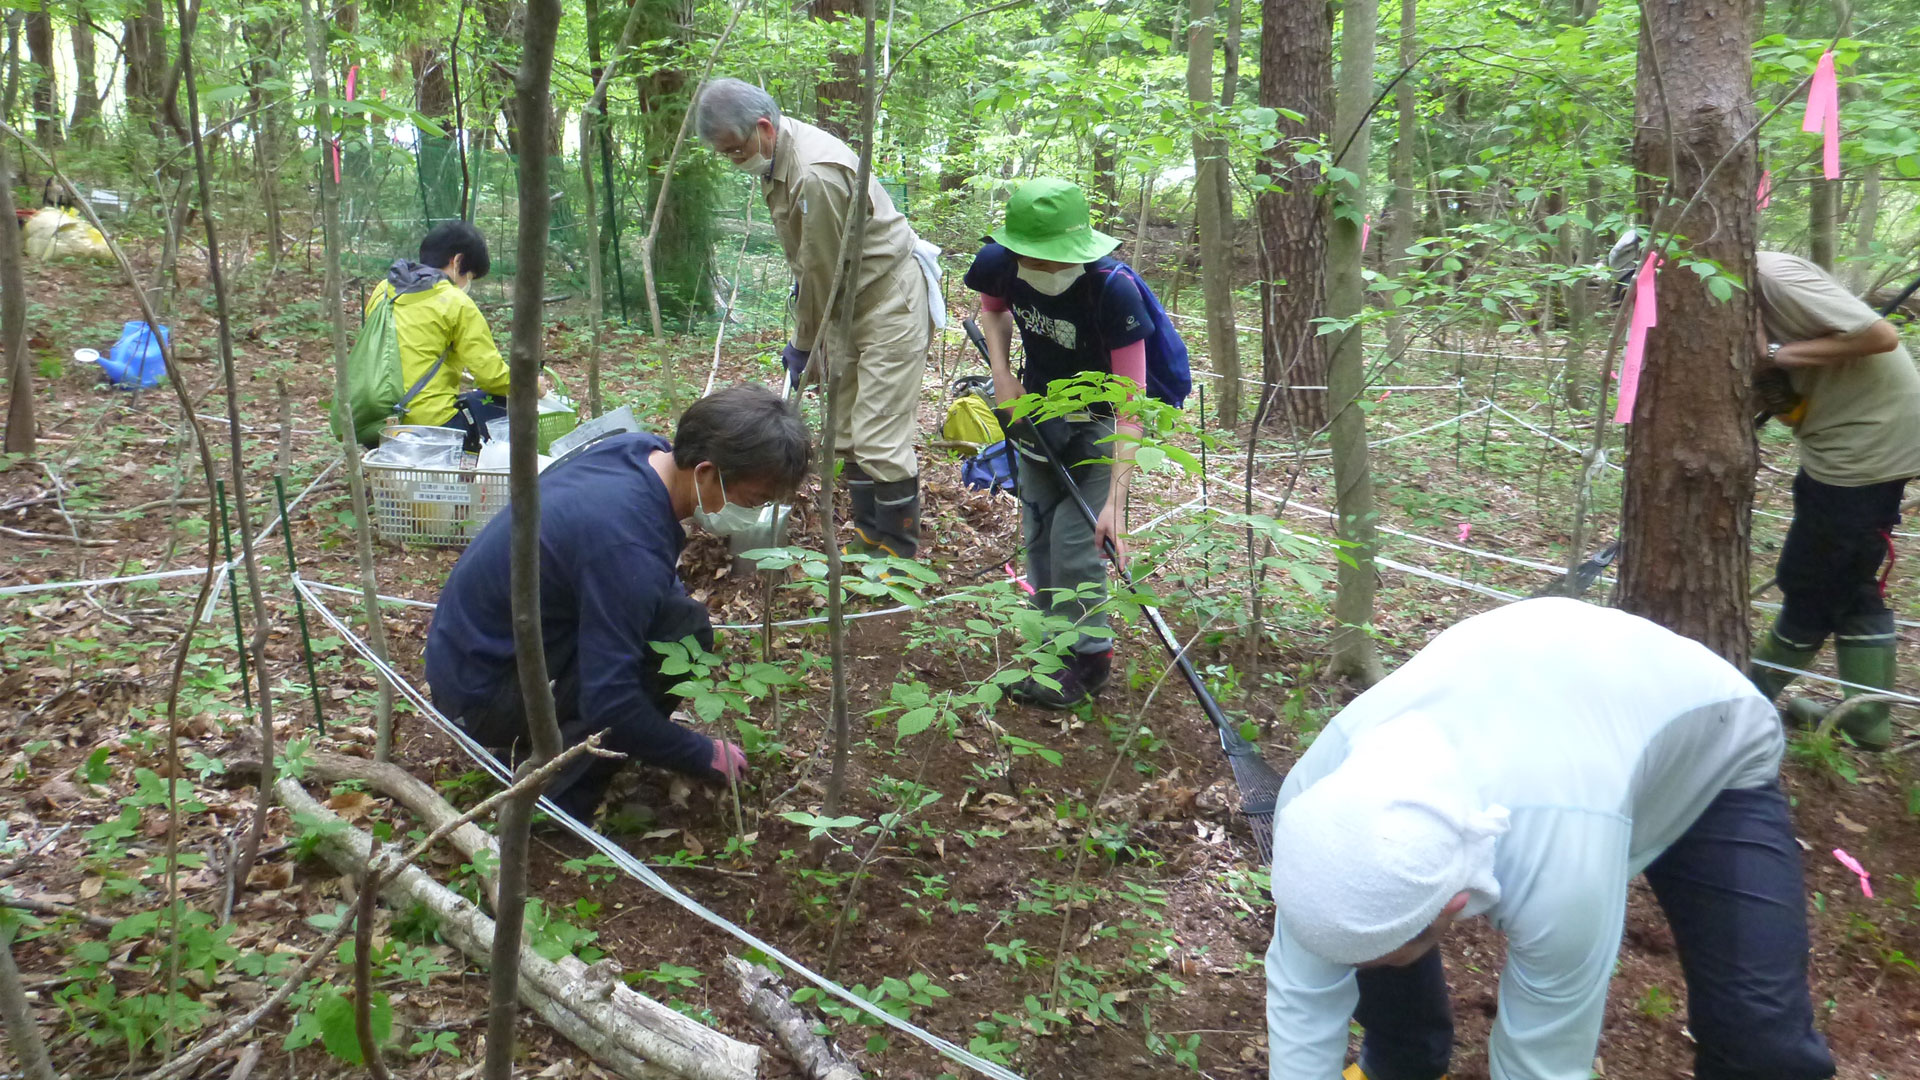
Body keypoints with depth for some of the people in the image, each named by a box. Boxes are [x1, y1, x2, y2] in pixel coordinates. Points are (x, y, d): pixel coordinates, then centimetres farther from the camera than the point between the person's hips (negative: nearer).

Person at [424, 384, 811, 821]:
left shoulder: (639, 449, -6)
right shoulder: (630, 550, -33)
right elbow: (609, 704, -30)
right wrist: (706, 757, -17)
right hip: (479, 691, -9)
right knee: (682, 632, -22)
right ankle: (551, 804, -12)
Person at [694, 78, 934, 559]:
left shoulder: (814, 175, -28)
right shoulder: (776, 158, 3)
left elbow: (823, 275, -20)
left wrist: (804, 345, -11)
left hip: (890, 299, -11)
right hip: (852, 298, 11)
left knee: (879, 437, -11)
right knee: (847, 432, 15)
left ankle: (898, 552, 2)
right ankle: (869, 538, 27)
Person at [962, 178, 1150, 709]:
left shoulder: (1113, 290, -35)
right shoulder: (1000, 262, -20)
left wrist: (1115, 502, -40)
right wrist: (1002, 375, -8)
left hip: (1099, 421, -5)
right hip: (1039, 407, 6)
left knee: (1074, 539, -11)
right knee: (1037, 534, 9)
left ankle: (1090, 658, 8)